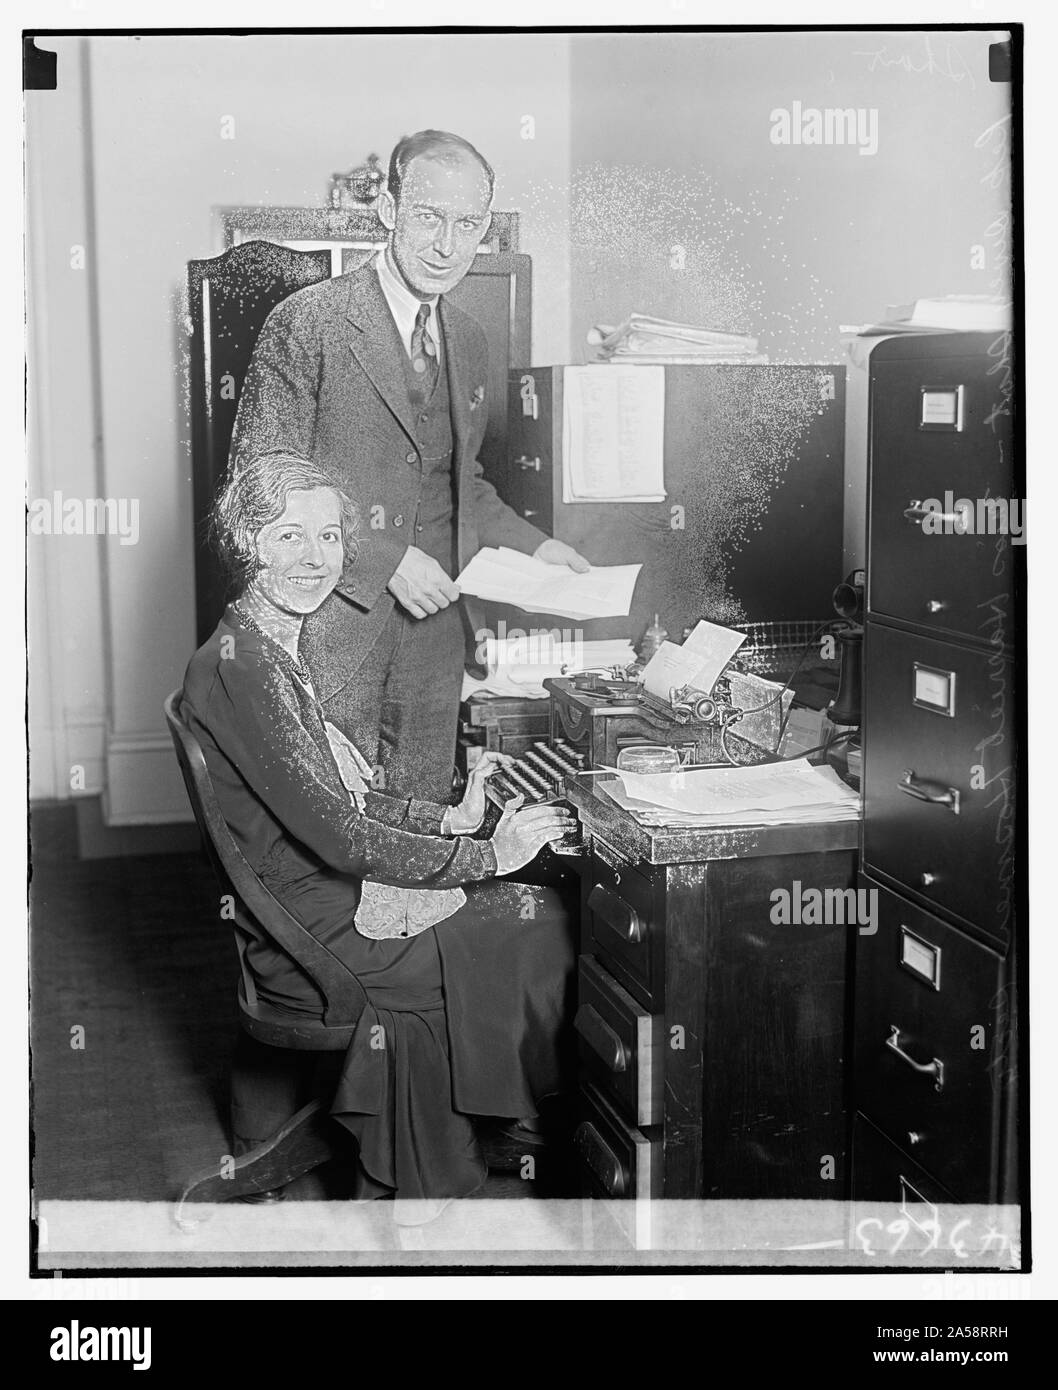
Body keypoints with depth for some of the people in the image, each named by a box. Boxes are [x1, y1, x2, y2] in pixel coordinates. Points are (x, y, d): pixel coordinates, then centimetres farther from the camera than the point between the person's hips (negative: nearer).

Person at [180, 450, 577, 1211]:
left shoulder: (275, 648, 9)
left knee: (542, 910, 6)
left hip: (328, 894, 9)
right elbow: (337, 834, -25)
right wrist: (488, 854, -19)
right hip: (316, 938, -9)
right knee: (543, 928, -2)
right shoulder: (240, 664, -23)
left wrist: (449, 819, 5)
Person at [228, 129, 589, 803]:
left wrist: (534, 545, 11)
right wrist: (383, 558, -18)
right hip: (333, 623, -6)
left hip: (433, 622, 6)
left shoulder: (470, 342, 12)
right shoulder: (307, 323, -10)